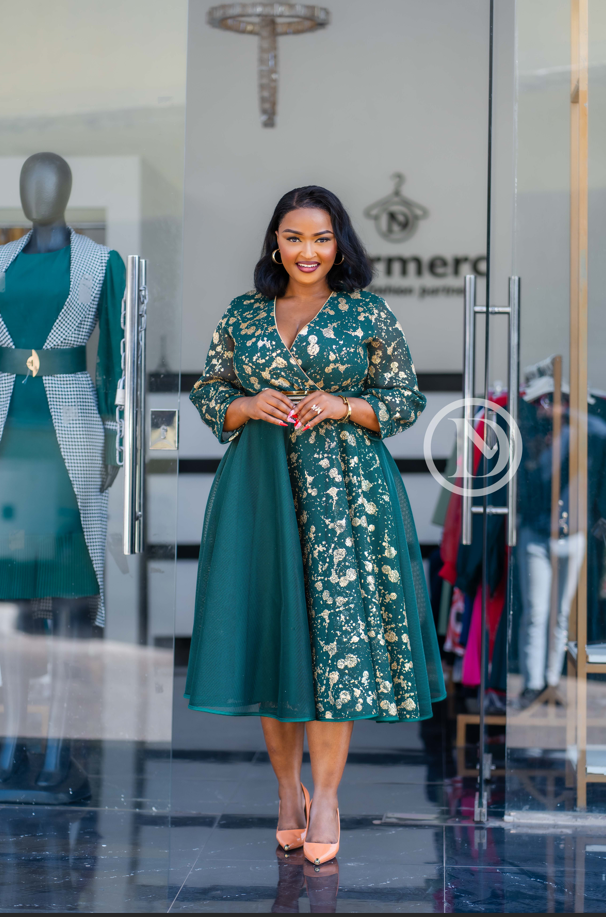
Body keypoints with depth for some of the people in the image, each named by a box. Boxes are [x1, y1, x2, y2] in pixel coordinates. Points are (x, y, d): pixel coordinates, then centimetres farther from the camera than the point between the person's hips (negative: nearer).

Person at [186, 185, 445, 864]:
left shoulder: (369, 315, 4)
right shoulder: (242, 317, 10)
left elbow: (406, 399, 6)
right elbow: (207, 394, 14)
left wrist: (340, 406, -10)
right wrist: (250, 406, -6)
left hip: (346, 489, -2)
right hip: (261, 489, 2)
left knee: (339, 628, -8)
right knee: (270, 627, 3)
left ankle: (325, 796, -3)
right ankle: (287, 788, 15)